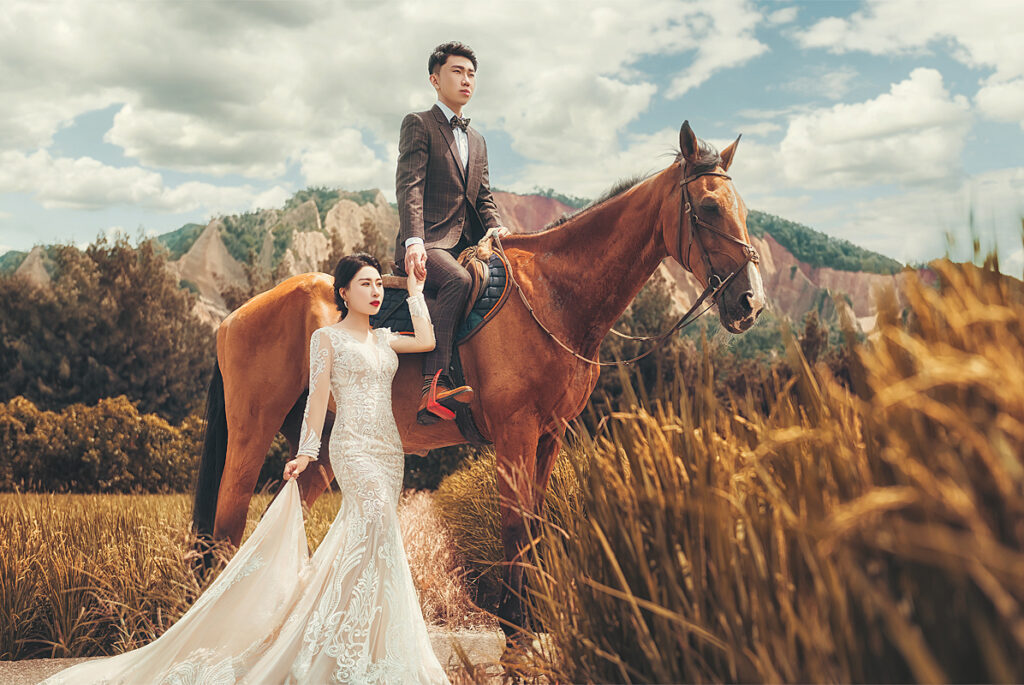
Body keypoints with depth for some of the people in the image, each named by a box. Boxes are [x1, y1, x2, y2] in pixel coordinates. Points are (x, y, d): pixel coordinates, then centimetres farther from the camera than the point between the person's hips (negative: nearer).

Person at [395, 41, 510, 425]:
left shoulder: (477, 141, 27)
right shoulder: (418, 124, 4)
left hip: (468, 245, 7)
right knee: (458, 279, -35)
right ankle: (435, 384, -38)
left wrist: (496, 228, -2)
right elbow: (409, 187, -10)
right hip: (428, 244, -7)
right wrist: (414, 241, -25)